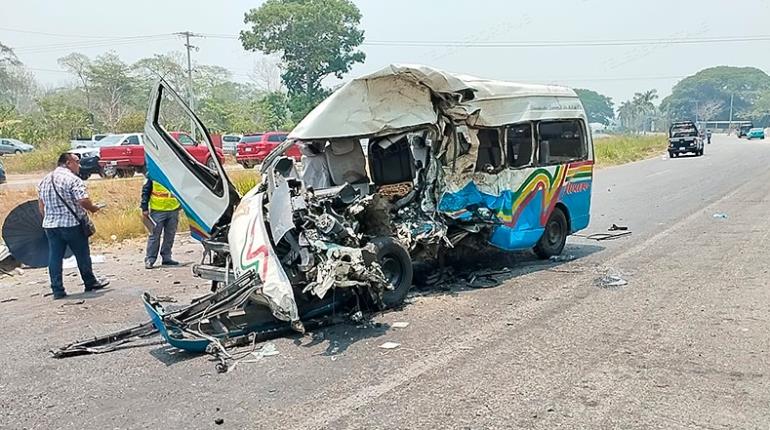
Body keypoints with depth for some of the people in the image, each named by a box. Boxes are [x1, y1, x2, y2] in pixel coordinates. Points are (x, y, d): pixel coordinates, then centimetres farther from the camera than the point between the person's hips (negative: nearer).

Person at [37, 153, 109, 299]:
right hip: (72, 224, -6)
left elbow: (41, 205, 17)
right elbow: (83, 201, -21)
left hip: (50, 225, 6)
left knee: (54, 257, 7)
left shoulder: (44, 180, 13)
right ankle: (90, 283, 22)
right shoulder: (72, 179, -12)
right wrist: (93, 208, -4)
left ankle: (57, 290, 9)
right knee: (82, 255, 9)